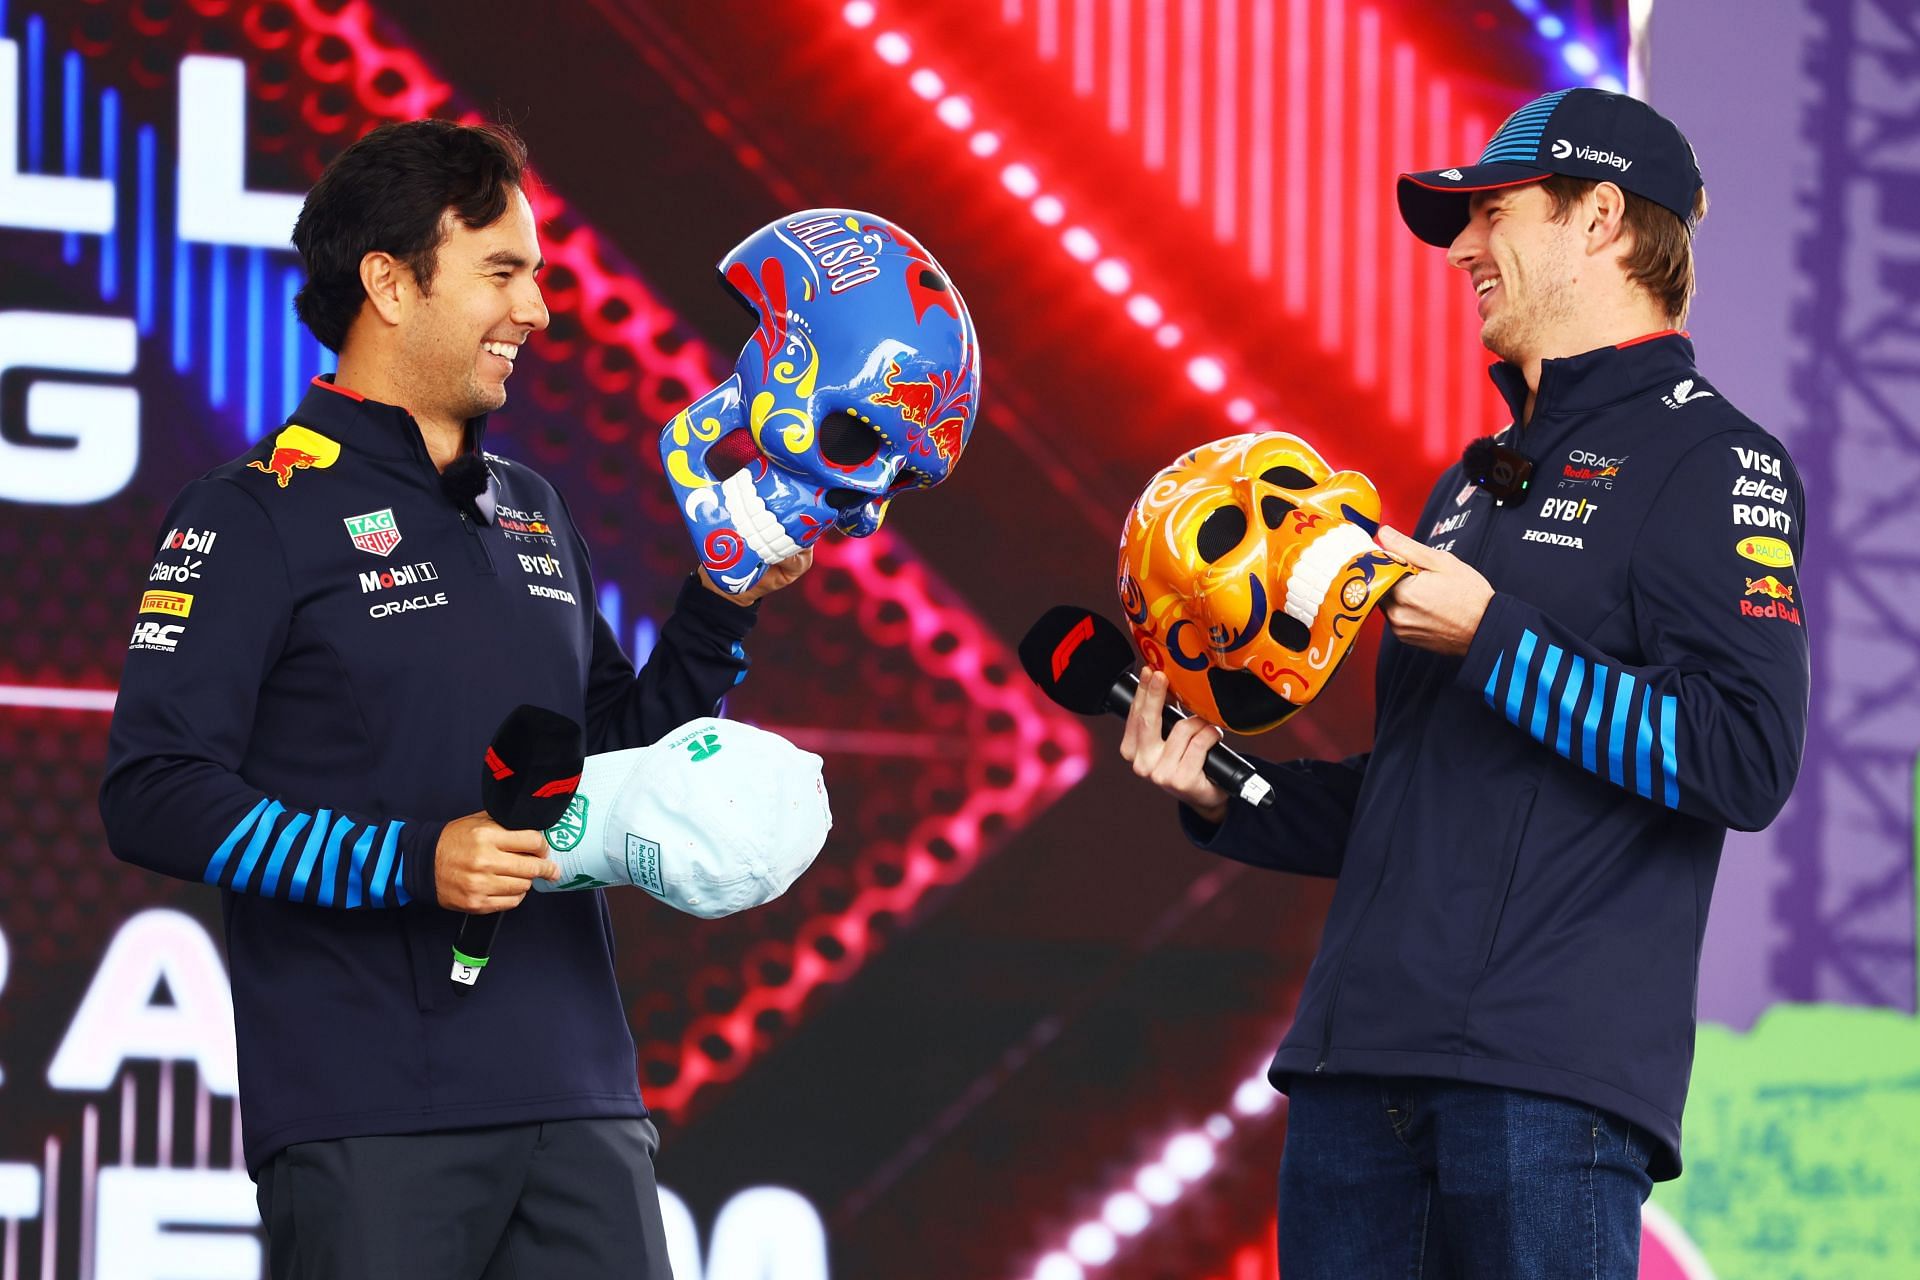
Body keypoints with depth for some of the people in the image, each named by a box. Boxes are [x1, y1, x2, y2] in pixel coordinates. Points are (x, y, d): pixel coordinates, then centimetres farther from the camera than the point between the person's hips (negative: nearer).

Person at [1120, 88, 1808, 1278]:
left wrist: (1490, 641, -13)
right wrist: (1226, 798, 14)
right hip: (1364, 1069, 8)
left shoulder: (1710, 460, -1)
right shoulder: (1472, 486, 25)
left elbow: (1746, 759, -14)